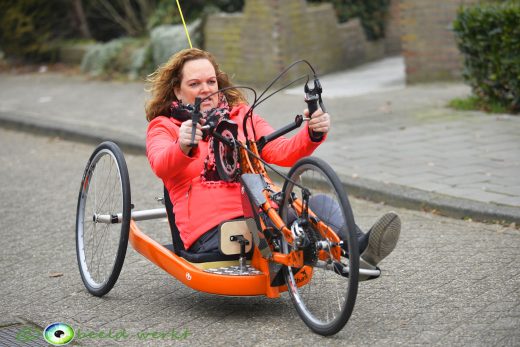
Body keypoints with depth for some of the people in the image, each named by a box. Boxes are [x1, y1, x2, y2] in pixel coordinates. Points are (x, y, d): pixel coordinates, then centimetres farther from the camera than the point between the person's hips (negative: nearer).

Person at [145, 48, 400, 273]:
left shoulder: (241, 115, 22)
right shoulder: (163, 127, 11)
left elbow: (282, 152, 8)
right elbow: (161, 166, -14)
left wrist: (313, 133, -14)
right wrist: (183, 148, -38)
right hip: (211, 232, -4)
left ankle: (360, 247, -53)